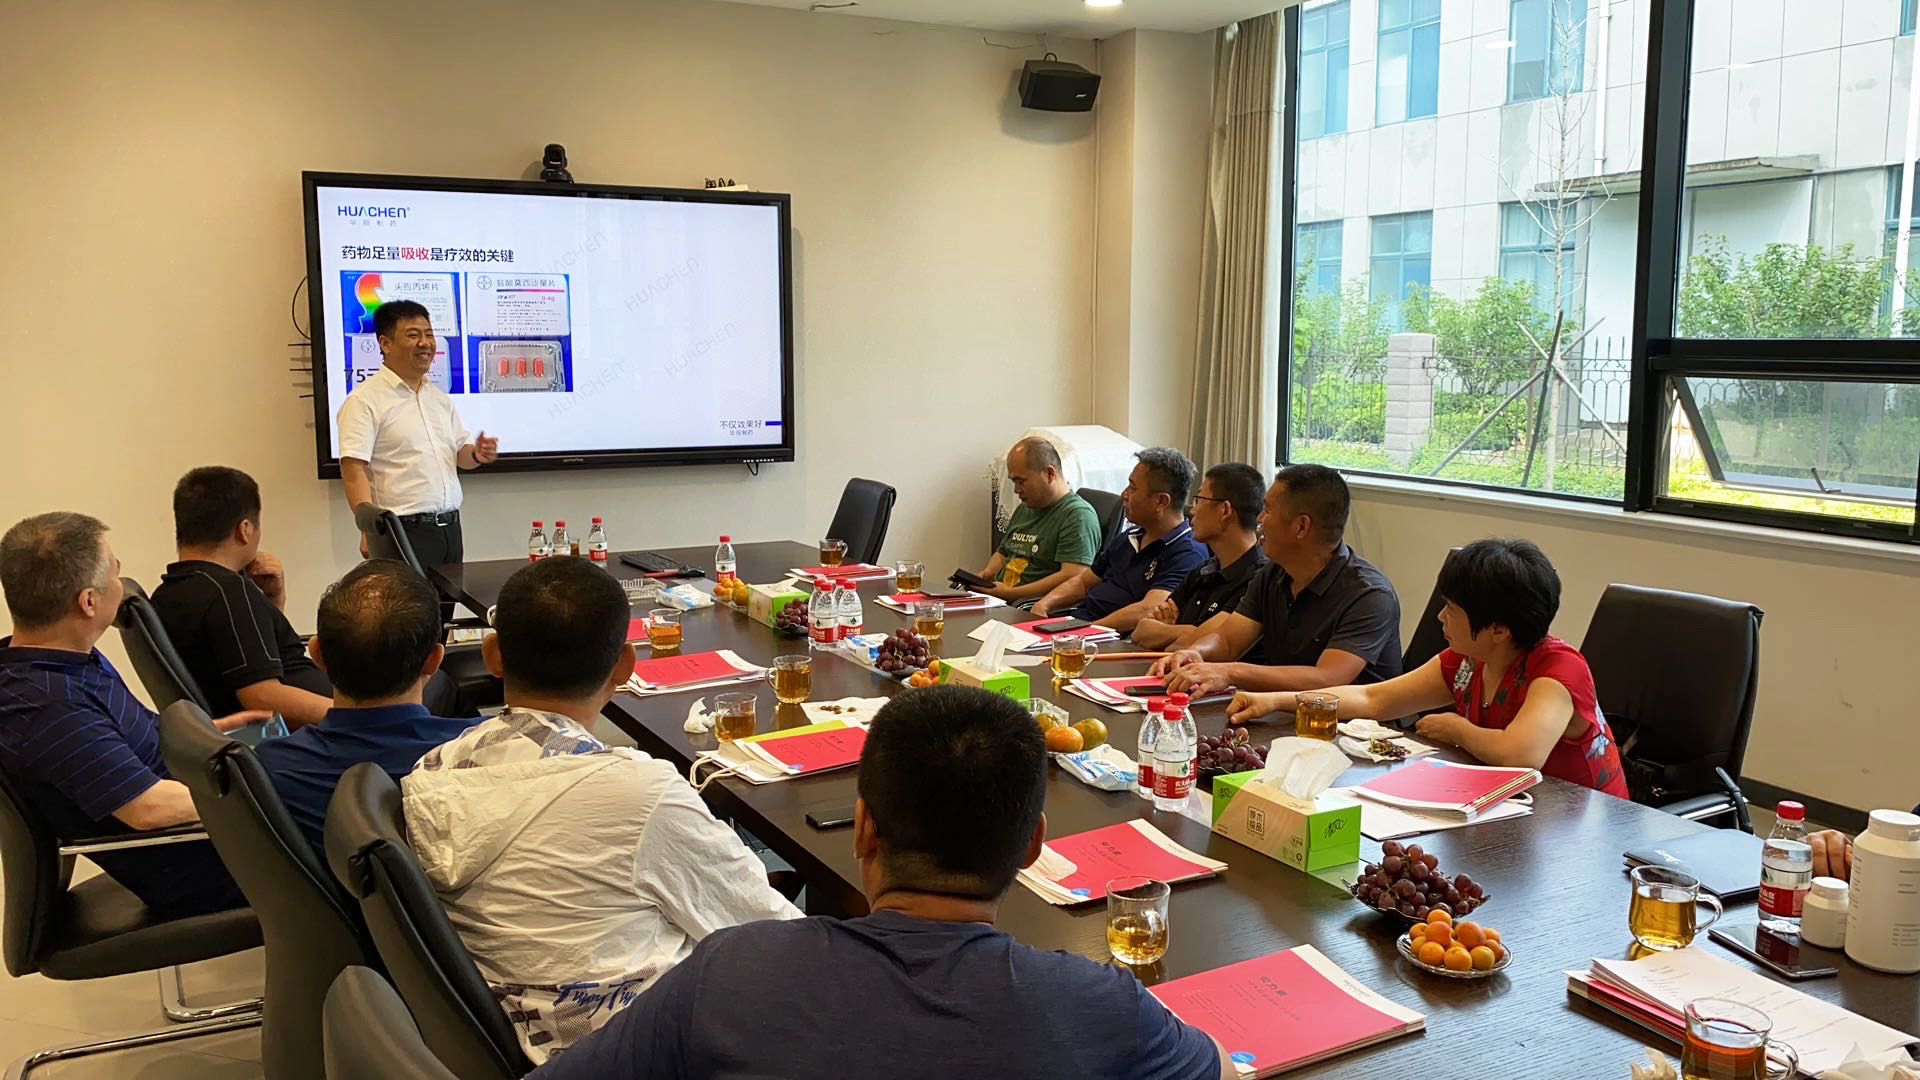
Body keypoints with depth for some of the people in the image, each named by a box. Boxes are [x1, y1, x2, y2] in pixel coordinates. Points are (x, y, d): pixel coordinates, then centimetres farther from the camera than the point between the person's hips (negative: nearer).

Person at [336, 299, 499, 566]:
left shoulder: (440, 398, 17)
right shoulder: (364, 401, -6)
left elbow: (459, 452, 23)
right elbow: (353, 469, -14)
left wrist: (476, 455, -2)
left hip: (450, 528, 7)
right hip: (404, 532, -7)